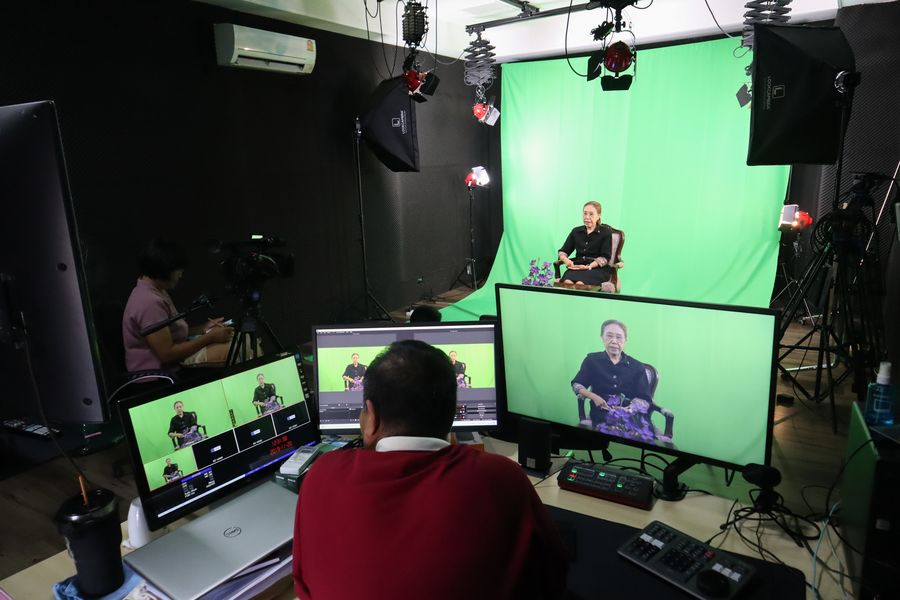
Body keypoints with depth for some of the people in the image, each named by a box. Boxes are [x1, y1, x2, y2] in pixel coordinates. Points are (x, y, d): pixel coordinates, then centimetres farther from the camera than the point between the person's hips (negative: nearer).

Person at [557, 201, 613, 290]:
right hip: (577, 266, 3)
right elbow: (562, 252, 17)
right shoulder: (576, 231, 20)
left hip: (598, 268, -3)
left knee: (580, 283, -40)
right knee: (567, 282, -37)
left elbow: (604, 257, -2)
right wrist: (566, 260, -8)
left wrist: (588, 266, -19)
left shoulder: (605, 232, 7)